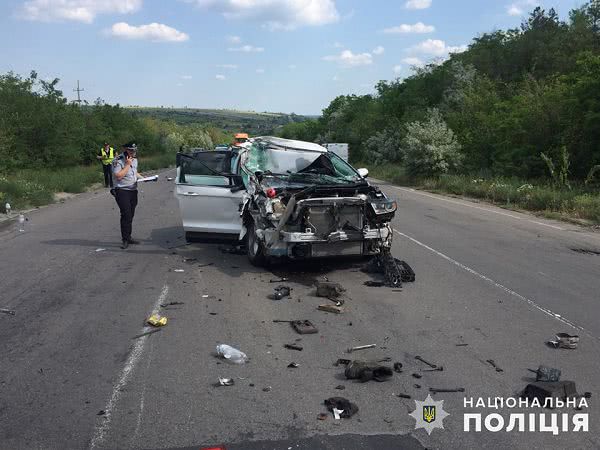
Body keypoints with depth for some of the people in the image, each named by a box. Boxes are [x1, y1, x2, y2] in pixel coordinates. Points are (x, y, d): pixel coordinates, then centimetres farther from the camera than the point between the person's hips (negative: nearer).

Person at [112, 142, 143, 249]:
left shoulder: (134, 159, 13)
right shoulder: (118, 161, -13)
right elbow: (118, 176, -22)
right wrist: (127, 165, -19)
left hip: (133, 190, 7)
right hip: (122, 191, -7)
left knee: (130, 215, 8)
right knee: (126, 215, -13)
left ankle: (128, 237, 16)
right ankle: (125, 240, -8)